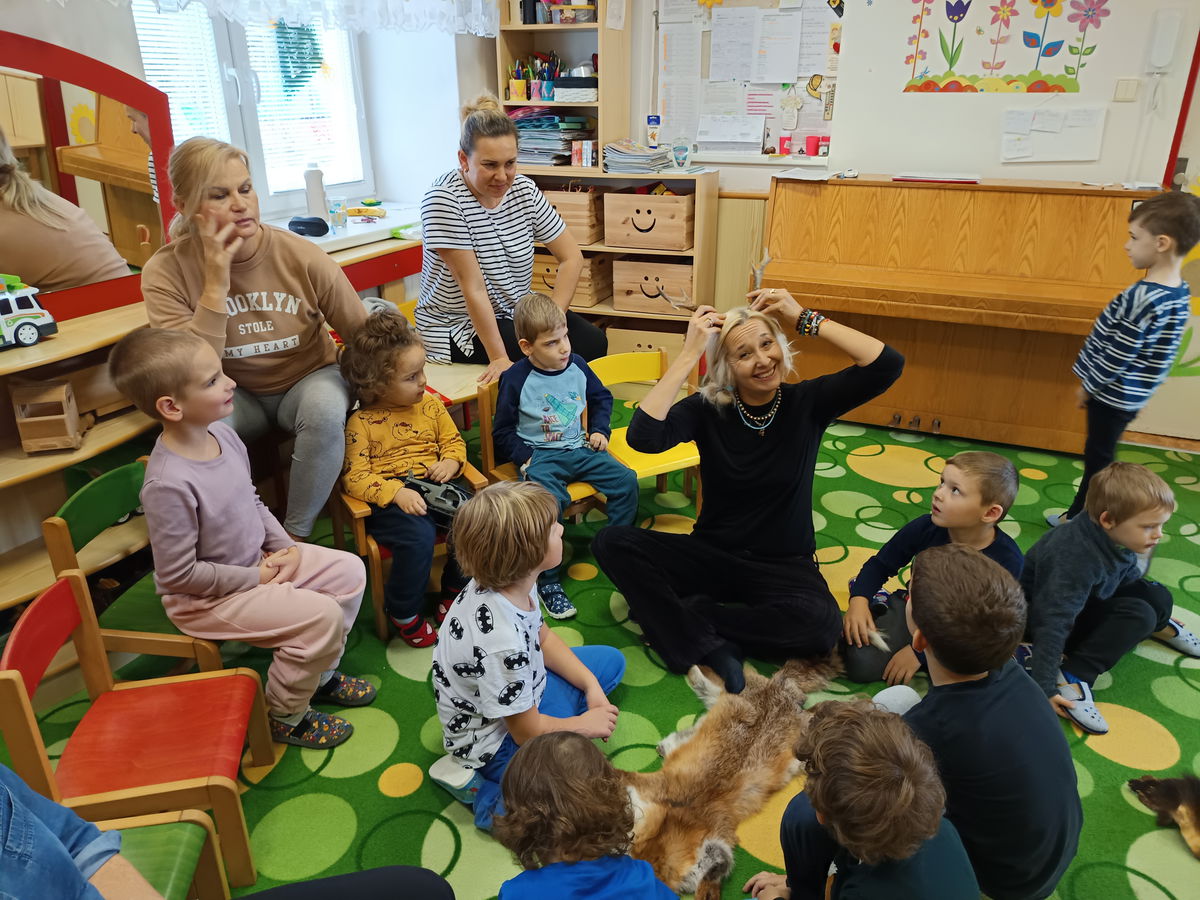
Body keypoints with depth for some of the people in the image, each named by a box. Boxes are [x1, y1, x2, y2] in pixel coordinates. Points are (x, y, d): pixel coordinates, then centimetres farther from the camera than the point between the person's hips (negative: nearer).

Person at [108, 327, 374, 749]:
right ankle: (283, 716, 7)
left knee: (349, 571, 4)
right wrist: (257, 578, -17)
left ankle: (320, 673, 24)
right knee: (319, 616, -21)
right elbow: (179, 575, -25)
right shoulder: (169, 483, -32)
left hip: (259, 560, 9)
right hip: (206, 598, -8)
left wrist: (286, 546, -1)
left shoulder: (222, 433, -6)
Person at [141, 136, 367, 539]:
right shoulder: (165, 272, -17)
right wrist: (216, 284, -32)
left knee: (325, 411, -34)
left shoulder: (302, 256, -18)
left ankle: (296, 535, -13)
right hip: (235, 395, 0)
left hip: (307, 379, 0)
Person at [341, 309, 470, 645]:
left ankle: (453, 594, 4)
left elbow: (454, 440, 19)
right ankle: (404, 613, -6)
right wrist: (397, 493, -25)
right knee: (419, 536, -32)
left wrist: (450, 463, -6)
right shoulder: (361, 422, -5)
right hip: (388, 497, -5)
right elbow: (355, 477, -11)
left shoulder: (430, 406, 10)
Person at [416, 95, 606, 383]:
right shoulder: (444, 199, -19)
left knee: (593, 342, -12)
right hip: (458, 327, -6)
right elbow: (472, 286, -24)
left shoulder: (524, 190, -2)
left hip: (517, 312, 6)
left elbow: (572, 257, -2)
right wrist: (499, 358, -26)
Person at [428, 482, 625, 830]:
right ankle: (482, 793, -2)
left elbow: (543, 638, 5)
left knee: (611, 660, 16)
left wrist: (591, 685, -3)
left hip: (521, 689, 8)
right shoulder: (500, 640, -39)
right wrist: (584, 724, -7)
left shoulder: (508, 581, -16)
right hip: (495, 739, -8)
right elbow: (527, 732, -24)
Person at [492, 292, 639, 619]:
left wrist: (599, 430, 8)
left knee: (626, 480, -12)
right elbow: (503, 433, 0)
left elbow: (602, 398, 22)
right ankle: (548, 582, -17)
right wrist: (526, 457, -14)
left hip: (579, 448, 5)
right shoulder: (515, 380, -8)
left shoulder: (577, 365, 4)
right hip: (540, 454, -5)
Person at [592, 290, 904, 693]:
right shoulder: (708, 408, -8)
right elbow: (642, 437, -27)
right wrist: (689, 354, -25)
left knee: (821, 624, -34)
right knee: (613, 543, -22)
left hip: (784, 566, 0)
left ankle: (690, 615, -16)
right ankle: (711, 648, -25)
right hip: (710, 554, 1)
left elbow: (888, 364, -19)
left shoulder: (807, 402, -6)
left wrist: (805, 319, -20)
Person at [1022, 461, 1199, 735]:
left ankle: (1156, 626, 29)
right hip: (1043, 609, -8)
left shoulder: (1116, 537, -13)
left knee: (1158, 597, -6)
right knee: (1138, 615, -23)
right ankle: (1071, 674, -23)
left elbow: (1129, 577, 10)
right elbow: (1053, 623, -38)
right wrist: (1044, 686, -37)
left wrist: (1158, 615, 27)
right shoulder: (1076, 559, -38)